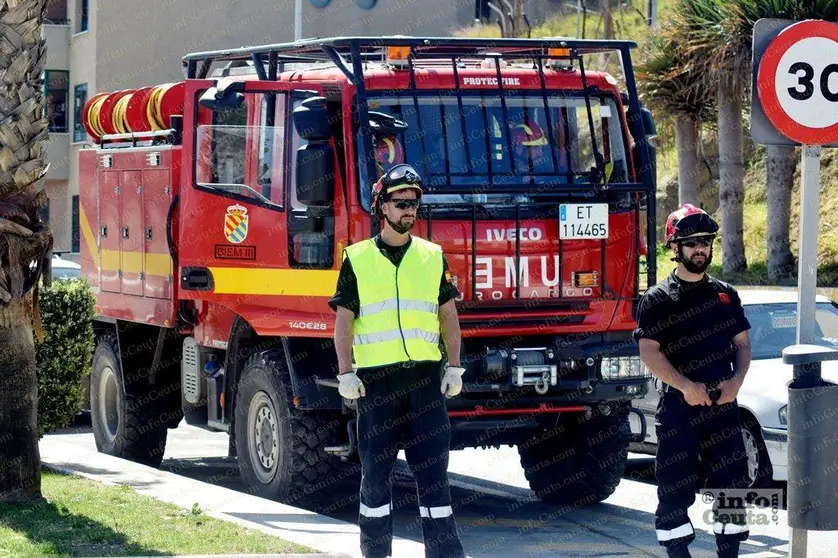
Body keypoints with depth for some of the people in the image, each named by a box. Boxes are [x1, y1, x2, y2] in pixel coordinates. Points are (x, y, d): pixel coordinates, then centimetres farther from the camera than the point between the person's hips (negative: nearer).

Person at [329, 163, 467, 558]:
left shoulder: (433, 256, 11)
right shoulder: (357, 259, 4)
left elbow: (448, 314, 13)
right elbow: (343, 320, 2)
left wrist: (454, 366, 5)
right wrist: (345, 373, -6)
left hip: (425, 376, 2)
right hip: (376, 378, -2)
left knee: (434, 469, -2)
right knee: (376, 470, 4)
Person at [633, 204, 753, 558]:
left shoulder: (726, 295, 13)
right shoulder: (658, 300, -1)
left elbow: (742, 344, 15)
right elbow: (649, 352, -8)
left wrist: (736, 381, -4)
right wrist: (686, 386, -19)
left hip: (722, 406, 4)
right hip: (678, 408, -4)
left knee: (732, 485, 3)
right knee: (675, 488, -4)